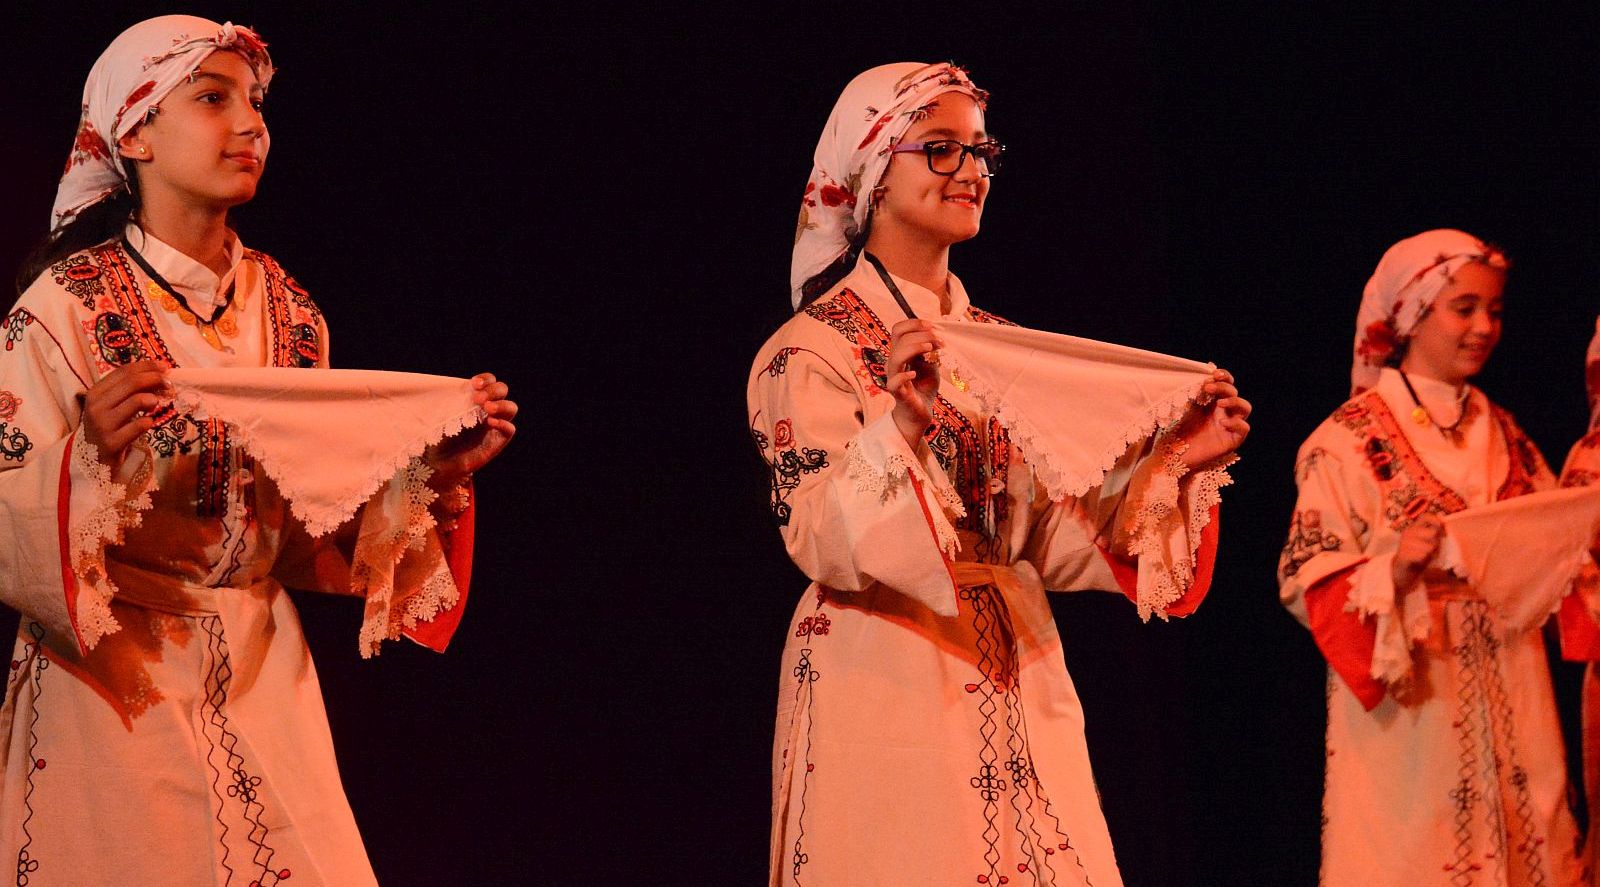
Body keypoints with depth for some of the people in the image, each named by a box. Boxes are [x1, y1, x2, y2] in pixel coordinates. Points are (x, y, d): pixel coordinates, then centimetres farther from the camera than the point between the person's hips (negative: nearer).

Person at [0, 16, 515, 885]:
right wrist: (89, 453, -31)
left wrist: (433, 472, -2)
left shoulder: (284, 308, 7)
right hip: (119, 679, -5)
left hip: (259, 676, 5)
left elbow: (309, 525, 11)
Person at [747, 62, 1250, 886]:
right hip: (886, 688, -6)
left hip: (1018, 690, 6)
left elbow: (1045, 540, 10)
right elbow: (825, 543, -16)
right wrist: (897, 423, -31)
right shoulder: (812, 350, -4)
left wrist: (1172, 460, -1)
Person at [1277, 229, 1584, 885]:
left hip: (1508, 697, 5)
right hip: (1406, 703, -5)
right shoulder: (1348, 440, -6)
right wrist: (1394, 569, -25)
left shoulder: (1502, 435, 12)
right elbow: (1309, 583, -9)